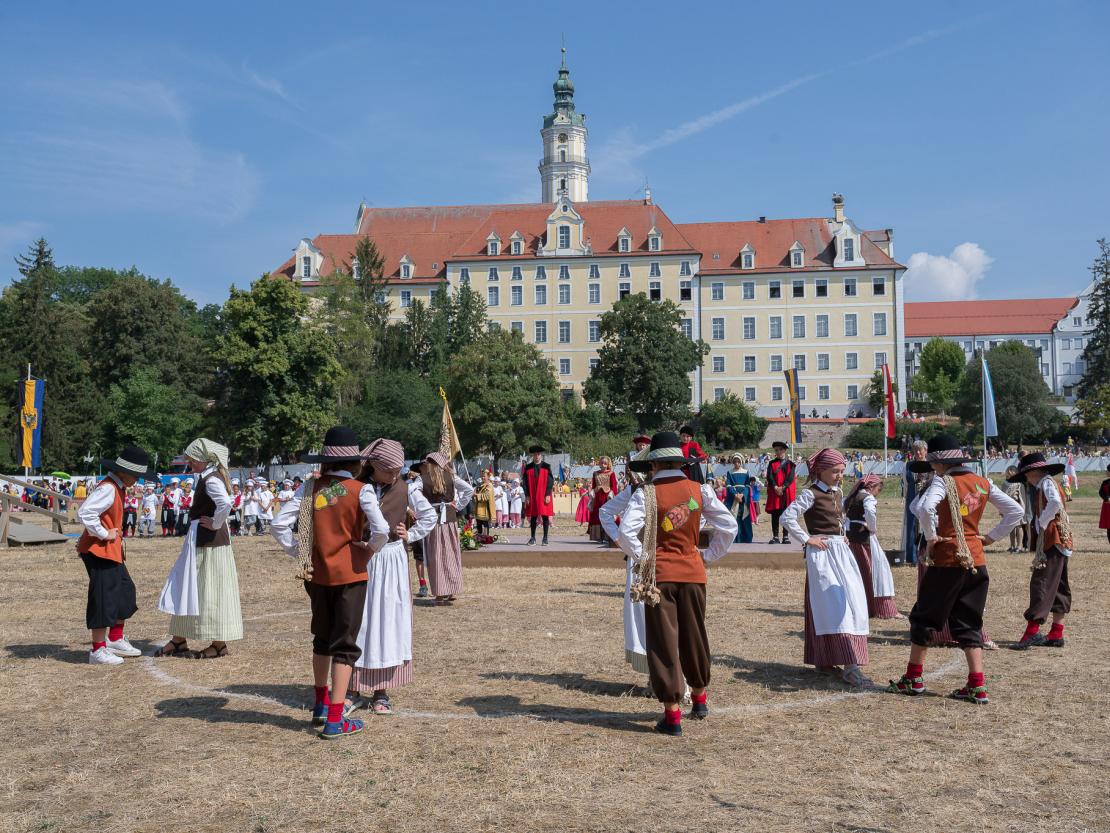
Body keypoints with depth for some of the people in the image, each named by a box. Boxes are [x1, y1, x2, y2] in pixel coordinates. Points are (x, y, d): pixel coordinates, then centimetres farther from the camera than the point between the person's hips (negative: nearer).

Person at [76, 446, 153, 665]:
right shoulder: (107, 488, -20)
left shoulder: (118, 487, 13)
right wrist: (104, 534, -21)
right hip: (99, 550, -11)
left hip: (112, 550, 11)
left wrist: (115, 536, 12)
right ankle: (98, 650, 4)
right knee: (104, 596, -5)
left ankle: (115, 640, 30)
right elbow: (84, 514, -30)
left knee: (124, 591, 17)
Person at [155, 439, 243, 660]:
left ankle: (219, 644, 8)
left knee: (211, 591, -2)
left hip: (210, 543, -10)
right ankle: (179, 640, 23)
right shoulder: (208, 477, 13)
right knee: (187, 588, 14)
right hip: (199, 541, 10)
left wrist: (216, 524, -22)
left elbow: (225, 503, -35)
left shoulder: (212, 480, -17)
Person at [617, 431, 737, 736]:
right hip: (693, 573, 3)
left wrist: (641, 558, -5)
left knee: (663, 641, 3)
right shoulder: (699, 490, 0)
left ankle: (672, 713, 4)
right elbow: (728, 526, 1)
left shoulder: (646, 493, -9)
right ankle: (699, 697, 37)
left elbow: (626, 531, -20)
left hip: (658, 574, -3)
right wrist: (708, 556, 11)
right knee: (694, 636, 19)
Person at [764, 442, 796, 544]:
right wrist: (775, 487, -16)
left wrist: (783, 487, -16)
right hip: (774, 492, 1)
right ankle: (775, 537, 4)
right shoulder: (772, 463, 9)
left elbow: (790, 477, -5)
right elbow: (769, 476, -2)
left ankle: (785, 537, 6)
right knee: (775, 515, 0)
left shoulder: (790, 464, 6)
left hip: (786, 493, -1)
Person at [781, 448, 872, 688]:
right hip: (822, 553, -8)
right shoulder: (811, 494, -11)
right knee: (834, 605, -13)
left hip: (841, 551, 9)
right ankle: (850, 667, -17)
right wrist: (806, 539, -14)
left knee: (851, 602, 7)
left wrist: (842, 536, 15)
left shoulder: (838, 493, 13)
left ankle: (825, 661, 18)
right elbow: (787, 518, -18)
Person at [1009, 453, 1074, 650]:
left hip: (1053, 542, -10)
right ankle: (1056, 634, 16)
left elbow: (1055, 503, -29)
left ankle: (1032, 630, -16)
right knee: (1058, 587, 11)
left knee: (1041, 583, -13)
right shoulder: (1046, 485, 20)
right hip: (1058, 543, 10)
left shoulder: (1047, 483, -9)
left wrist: (1042, 524, -19)